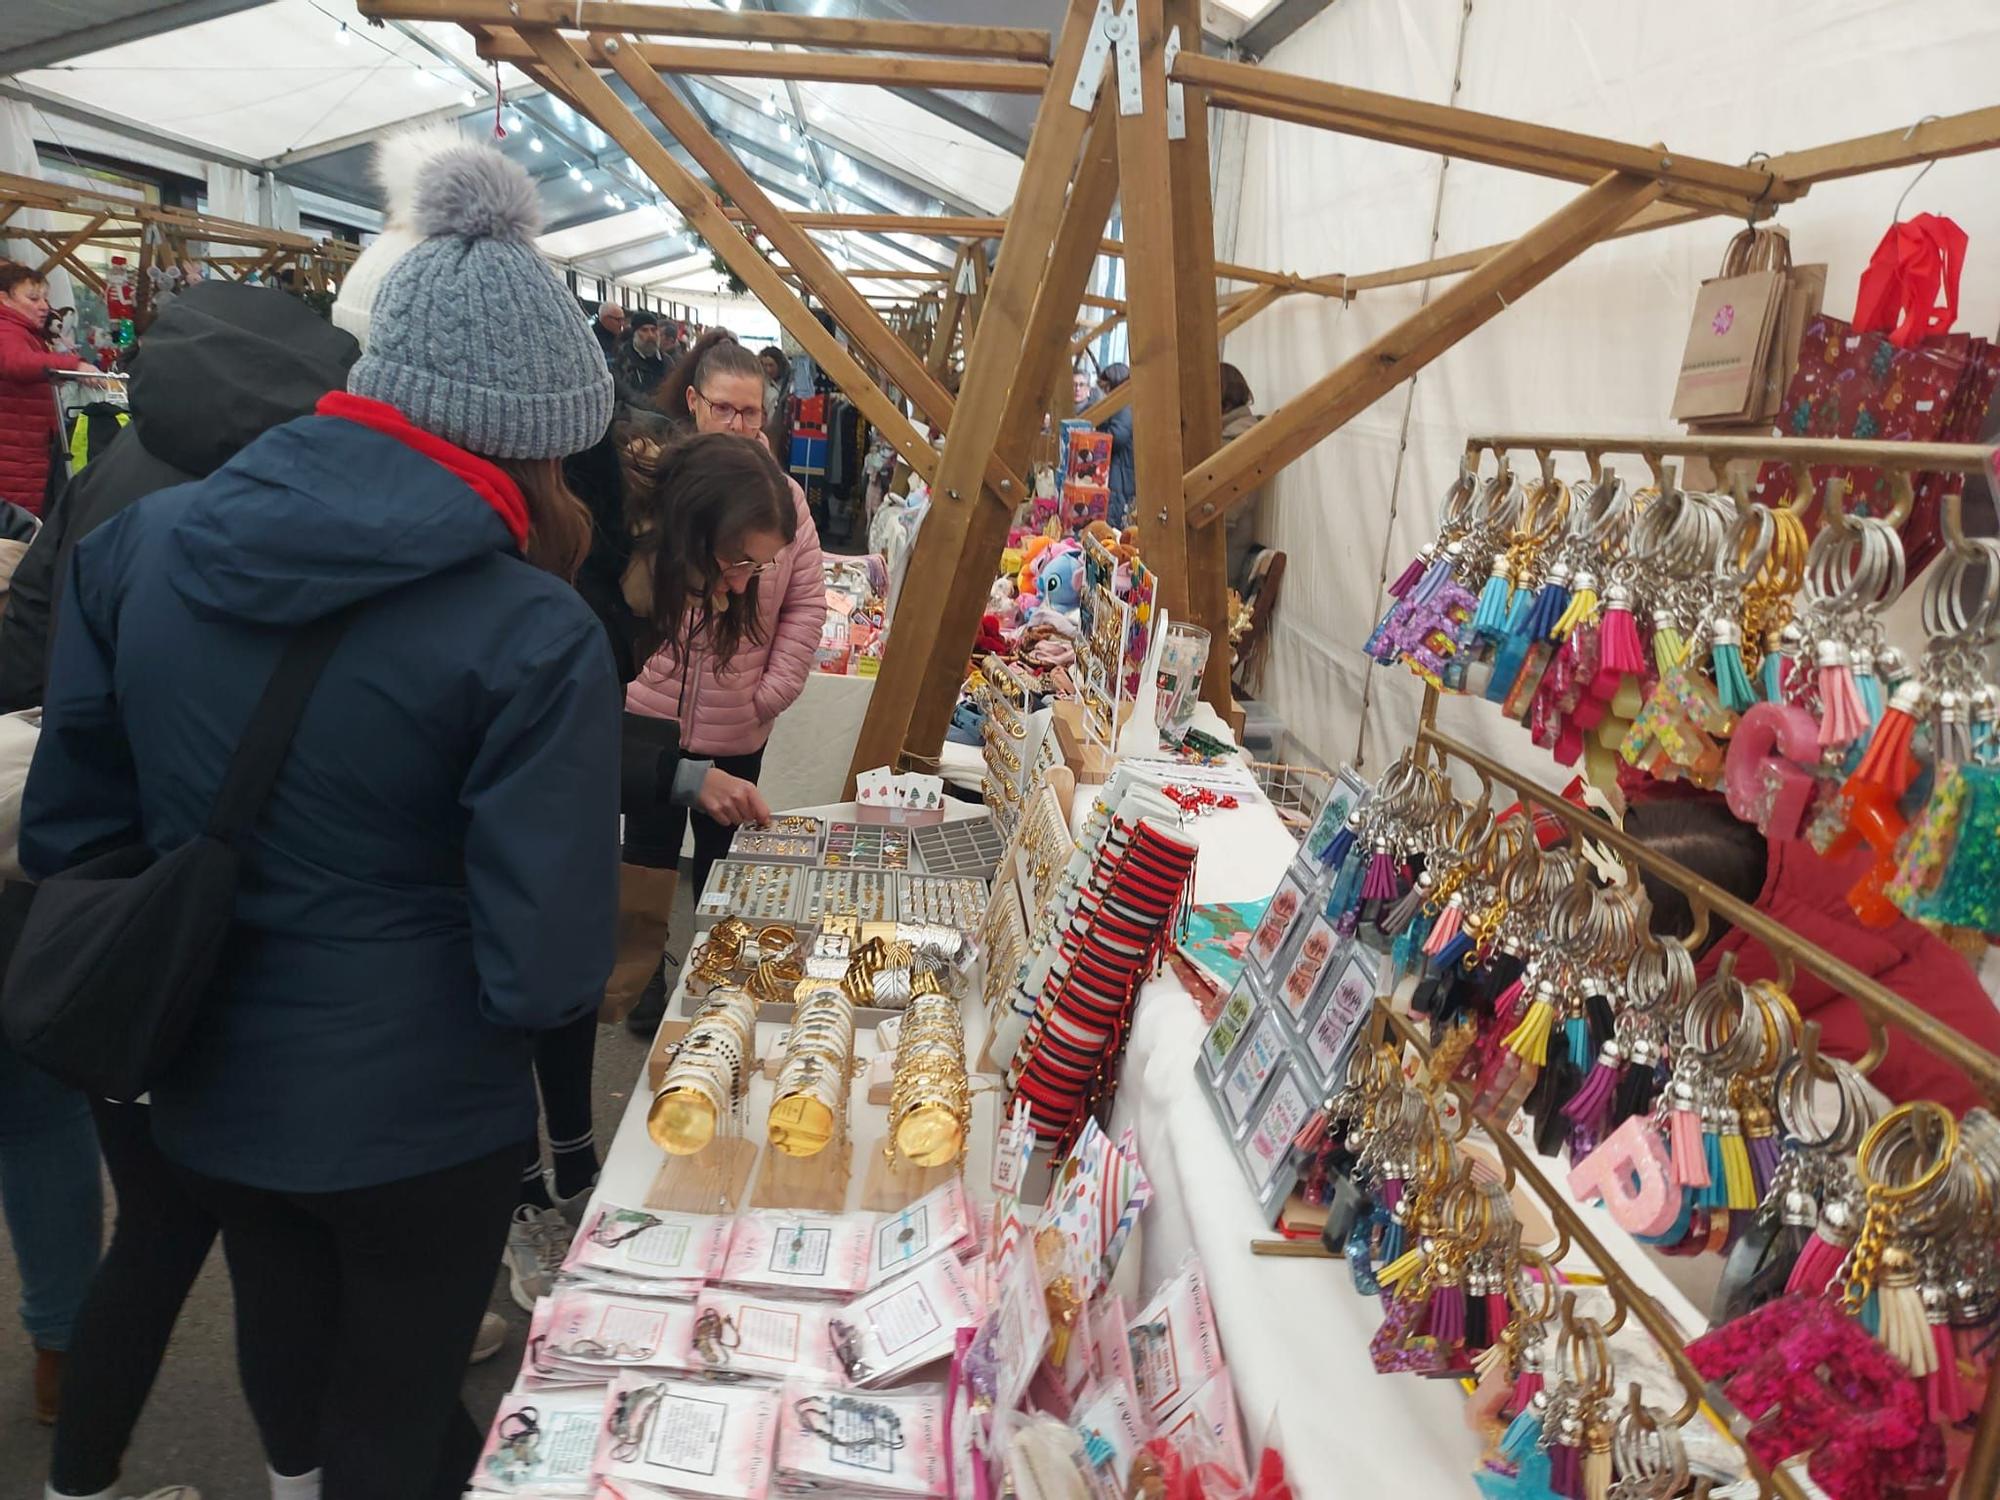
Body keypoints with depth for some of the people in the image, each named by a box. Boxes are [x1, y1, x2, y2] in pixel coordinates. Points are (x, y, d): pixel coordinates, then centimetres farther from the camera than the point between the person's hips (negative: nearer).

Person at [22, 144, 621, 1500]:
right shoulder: (533, 635, -26)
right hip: (416, 1119, -5)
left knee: (288, 1346, 32)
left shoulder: (137, 542, -9)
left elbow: (64, 829, -1)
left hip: (205, 1086, 5)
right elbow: (546, 974, -26)